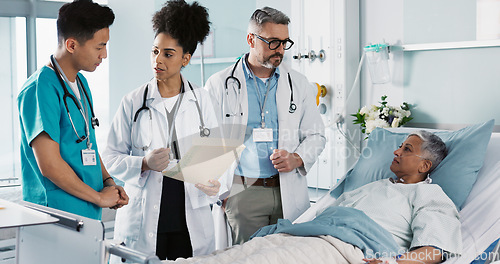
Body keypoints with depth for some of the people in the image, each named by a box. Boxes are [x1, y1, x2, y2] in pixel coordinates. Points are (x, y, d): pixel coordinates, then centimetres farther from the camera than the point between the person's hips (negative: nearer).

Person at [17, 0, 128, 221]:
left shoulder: (80, 83, 14)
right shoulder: (40, 89, -16)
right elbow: (49, 165, -20)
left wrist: (108, 182, 5)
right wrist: (99, 197, -11)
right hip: (57, 216, -8)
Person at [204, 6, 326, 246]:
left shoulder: (299, 84, 11)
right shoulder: (219, 85, 3)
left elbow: (316, 136, 16)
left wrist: (297, 159, -5)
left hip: (289, 194, 2)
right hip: (240, 192, -2)